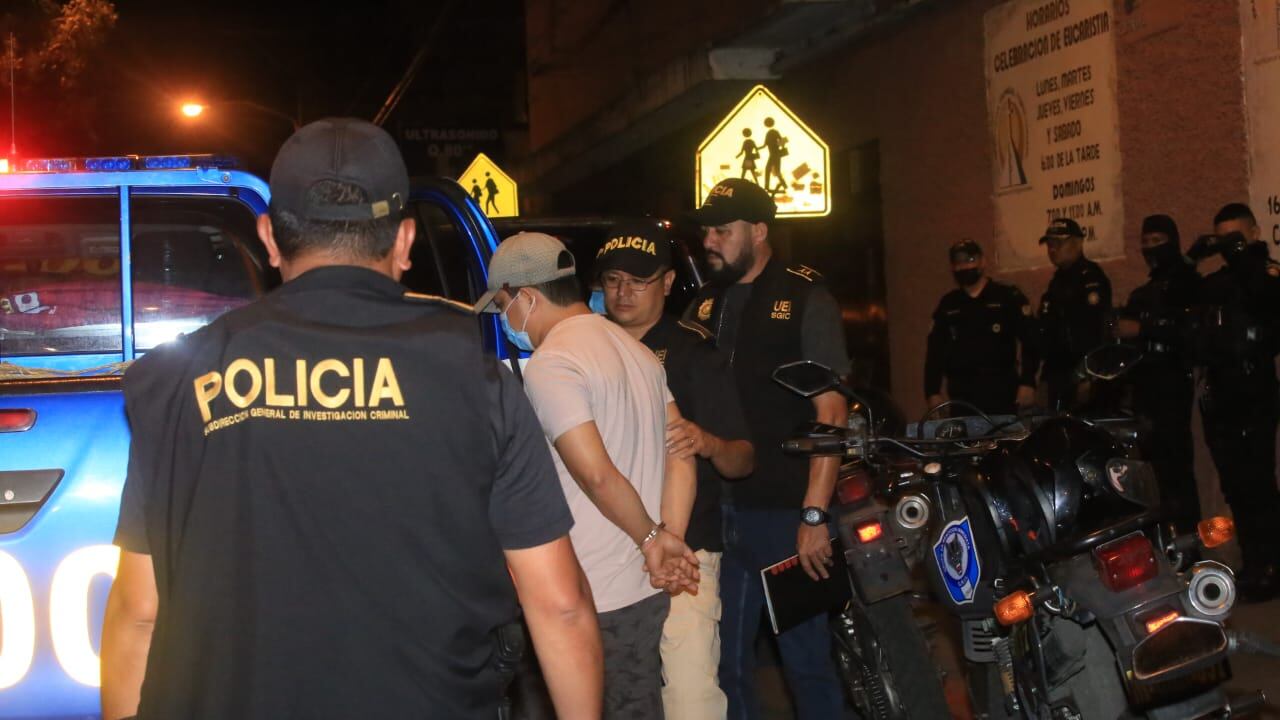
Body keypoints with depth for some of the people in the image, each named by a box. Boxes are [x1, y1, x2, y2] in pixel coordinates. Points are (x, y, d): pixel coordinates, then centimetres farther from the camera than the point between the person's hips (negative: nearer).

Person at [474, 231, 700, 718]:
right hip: (648, 589, 9)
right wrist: (670, 537, 0)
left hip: (595, 602, -9)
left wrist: (651, 538, -10)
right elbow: (681, 457, 8)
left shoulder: (549, 363, -14)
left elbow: (597, 474, -22)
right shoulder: (635, 349, 13)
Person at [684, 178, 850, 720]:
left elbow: (831, 413, -9)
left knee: (805, 655, 5)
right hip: (716, 508, 5)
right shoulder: (703, 305, 12)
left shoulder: (805, 299, -3)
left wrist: (815, 514, -17)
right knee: (725, 661, 12)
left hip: (783, 511, -5)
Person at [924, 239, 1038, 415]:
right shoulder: (948, 304, 12)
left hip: (1001, 391, -3)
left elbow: (1030, 341, -3)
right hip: (962, 394, 3)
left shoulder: (1008, 297, 2)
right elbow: (935, 350, 12)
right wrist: (932, 391, 3)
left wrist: (1027, 383, -12)